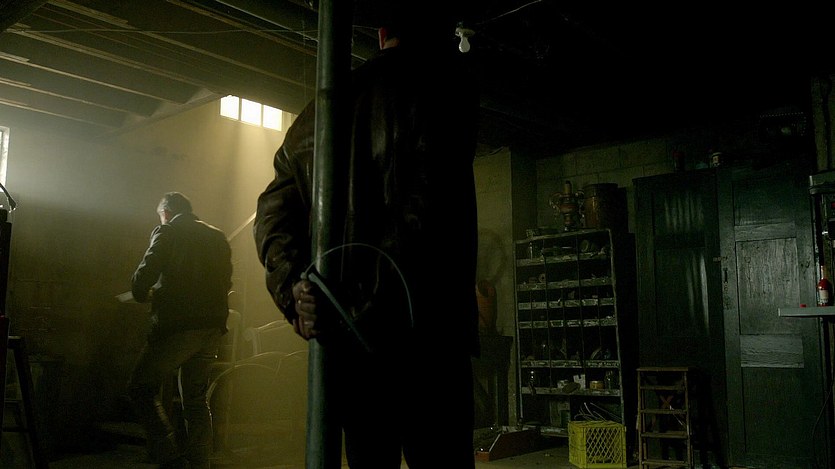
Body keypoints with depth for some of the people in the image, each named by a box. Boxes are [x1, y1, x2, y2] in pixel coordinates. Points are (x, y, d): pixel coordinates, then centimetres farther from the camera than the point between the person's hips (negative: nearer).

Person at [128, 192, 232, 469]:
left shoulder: (166, 233, -1)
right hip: (212, 329, 6)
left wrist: (143, 294, 9)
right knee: (196, 399, 15)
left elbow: (145, 274, -11)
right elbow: (225, 282, 15)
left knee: (142, 389, 7)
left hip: (176, 327, -6)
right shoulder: (217, 237, 16)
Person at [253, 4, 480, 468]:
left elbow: (273, 213, 9)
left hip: (342, 333, 6)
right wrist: (378, 304, -14)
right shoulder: (446, 80, -1)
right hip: (419, 326, -6)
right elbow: (429, 203, -16)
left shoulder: (323, 106, 17)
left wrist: (297, 294, 0)